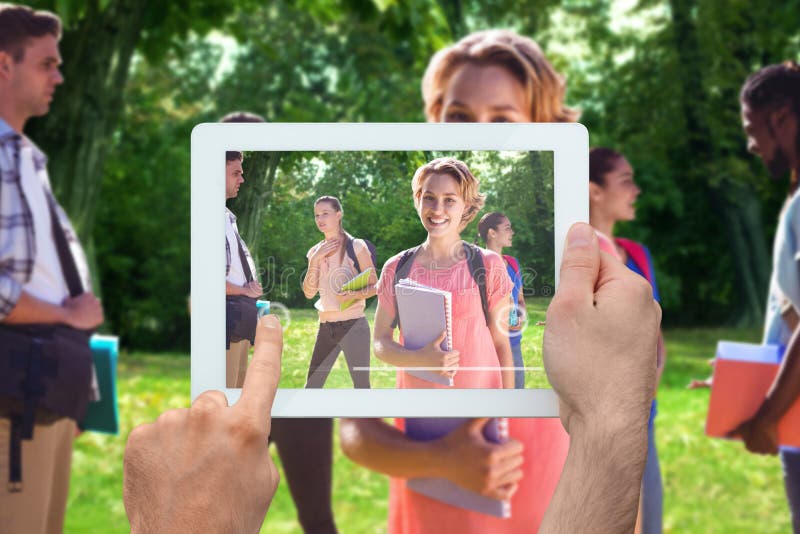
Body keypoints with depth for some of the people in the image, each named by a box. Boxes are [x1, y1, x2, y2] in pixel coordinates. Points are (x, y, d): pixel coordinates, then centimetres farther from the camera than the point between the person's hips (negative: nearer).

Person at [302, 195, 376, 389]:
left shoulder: (356, 246, -3)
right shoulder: (316, 251, 12)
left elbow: (374, 286, -3)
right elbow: (309, 292, 4)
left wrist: (355, 295, -23)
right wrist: (315, 260, -7)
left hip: (353, 324, -5)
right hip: (326, 327, 5)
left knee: (361, 385, -6)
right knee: (312, 385, 7)